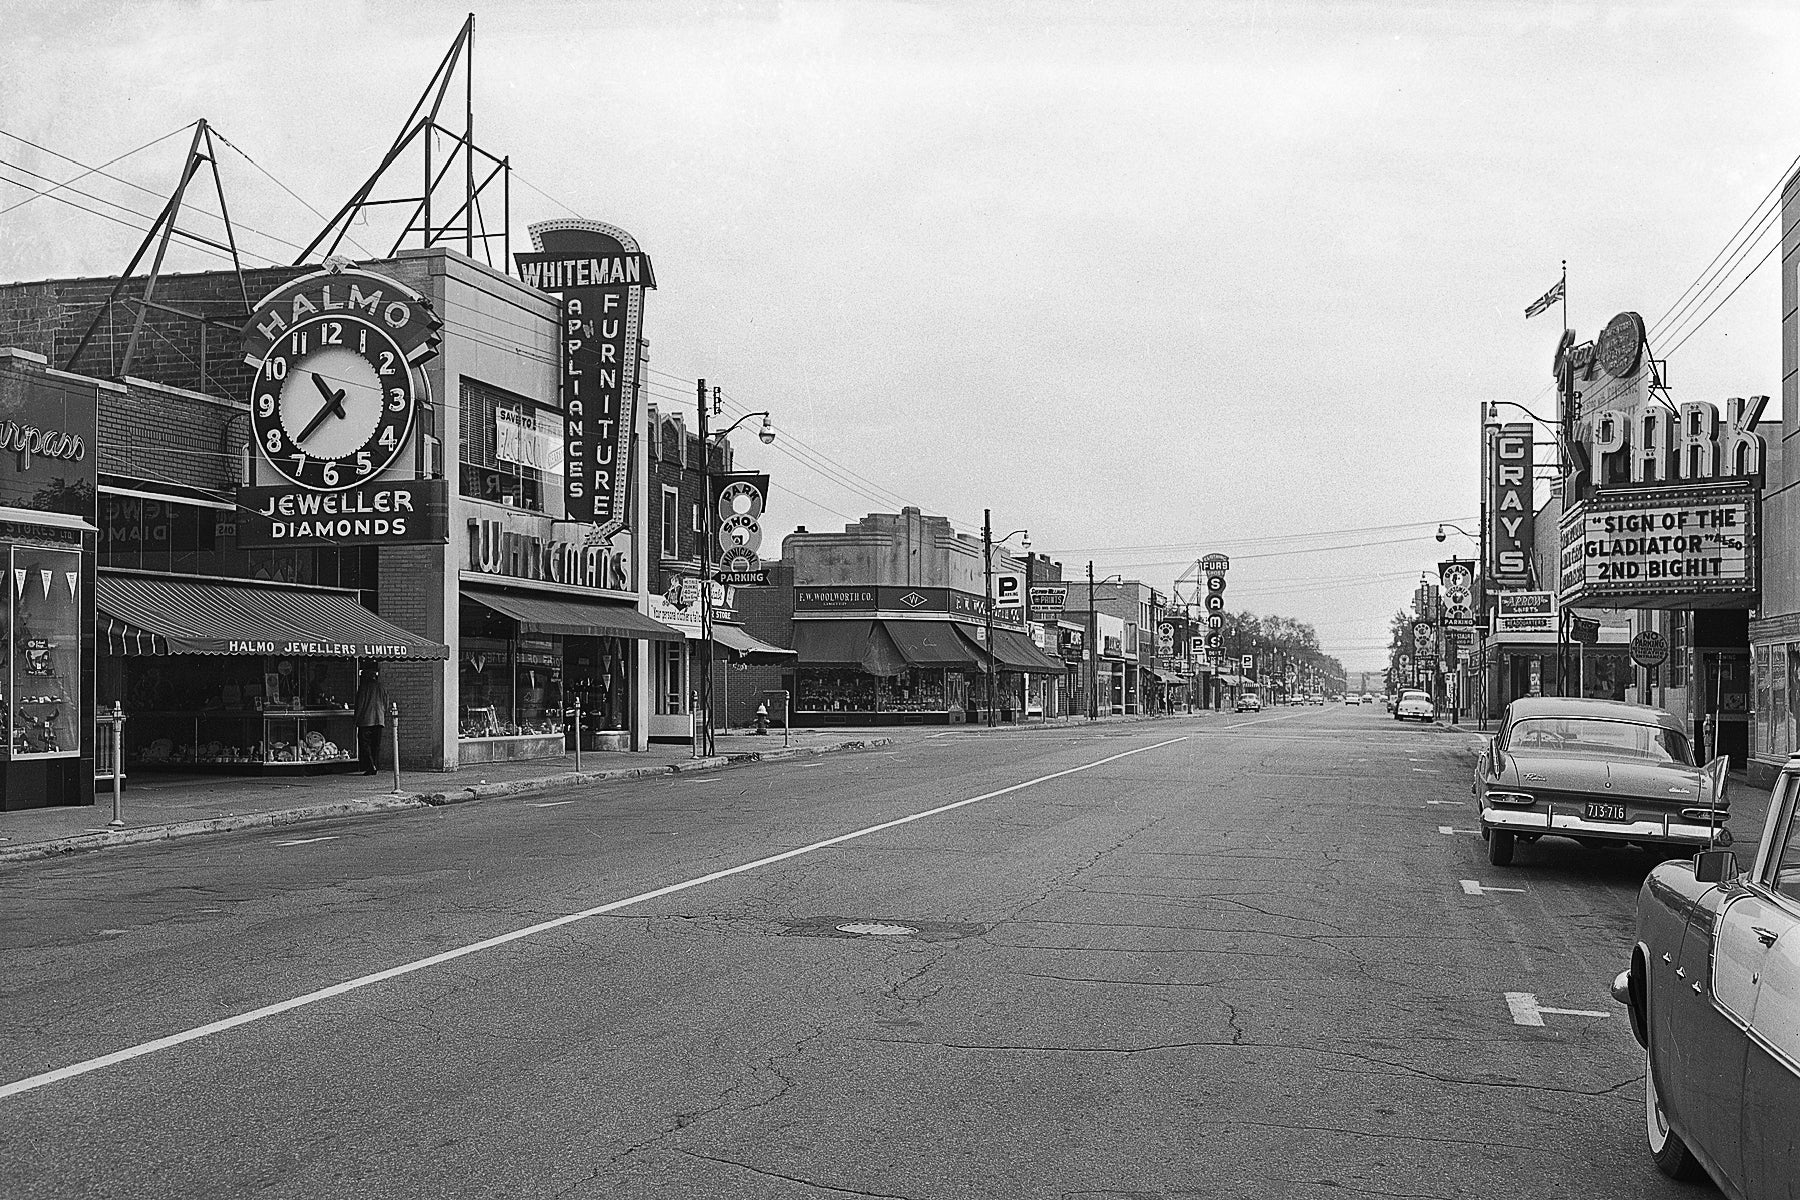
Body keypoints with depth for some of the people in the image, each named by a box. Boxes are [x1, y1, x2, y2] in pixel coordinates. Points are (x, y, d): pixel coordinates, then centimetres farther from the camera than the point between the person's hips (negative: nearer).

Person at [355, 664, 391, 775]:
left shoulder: (364, 688, -6)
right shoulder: (382, 688, 8)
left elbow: (359, 704, -6)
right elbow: (386, 706, 11)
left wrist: (356, 720, 1)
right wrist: (385, 721, 18)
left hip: (365, 720, -4)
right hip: (379, 720, 4)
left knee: (364, 743, 0)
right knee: (376, 745, 9)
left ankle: (370, 766, -12)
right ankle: (375, 767, 8)